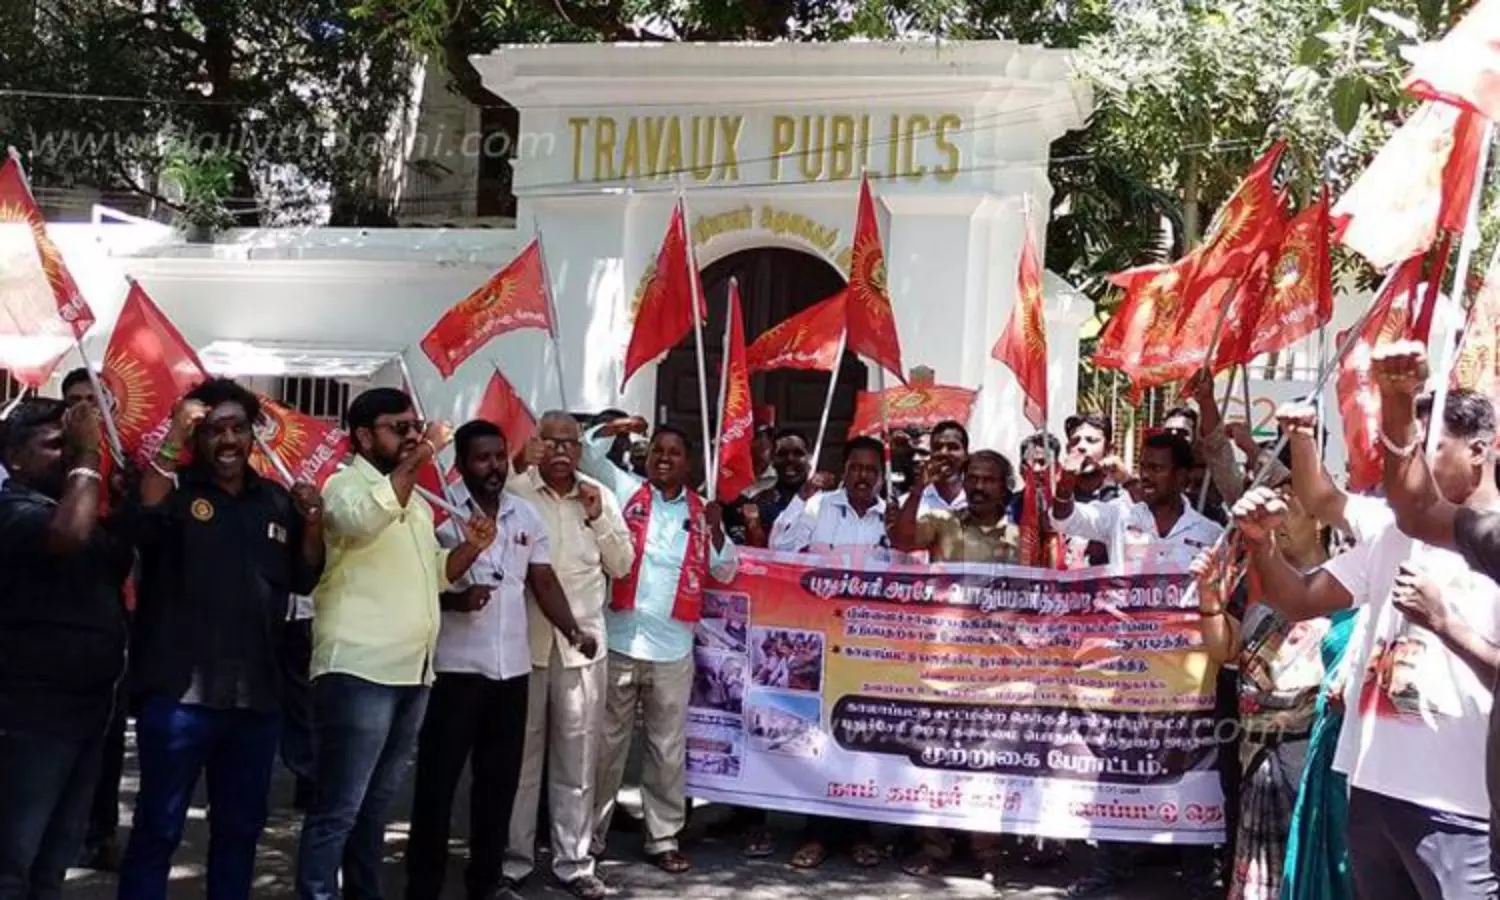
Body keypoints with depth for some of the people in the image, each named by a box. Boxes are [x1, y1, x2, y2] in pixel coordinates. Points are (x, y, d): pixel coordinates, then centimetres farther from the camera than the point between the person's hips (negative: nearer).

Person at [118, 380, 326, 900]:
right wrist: (172, 440, -29)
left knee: (241, 827, 17)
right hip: (180, 692, -5)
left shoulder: (276, 500, 11)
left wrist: (312, 524, -2)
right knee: (158, 829, 0)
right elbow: (142, 524, -25)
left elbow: (304, 580, 15)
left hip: (256, 695, 5)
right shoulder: (175, 487, -3)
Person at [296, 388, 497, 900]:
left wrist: (472, 547, 9)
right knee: (338, 808, -7)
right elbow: (366, 518, -29)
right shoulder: (345, 485, -6)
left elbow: (435, 574, 27)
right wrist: (419, 459, -25)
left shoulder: (416, 500, 20)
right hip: (359, 671, -8)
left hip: (411, 673, 8)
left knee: (377, 802, 16)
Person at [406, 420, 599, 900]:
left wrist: (572, 631, -5)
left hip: (513, 668, 5)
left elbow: (544, 581, 9)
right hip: (454, 668, -5)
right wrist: (453, 600, -23)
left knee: (499, 781, 12)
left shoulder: (526, 515, 9)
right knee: (437, 782, 1)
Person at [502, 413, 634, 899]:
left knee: (578, 754, 7)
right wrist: (522, 463, -17)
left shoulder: (602, 497, 10)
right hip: (524, 637, -3)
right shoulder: (514, 490, -2)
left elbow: (622, 565, 12)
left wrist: (598, 517, -3)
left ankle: (574, 860, 16)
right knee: (519, 751, 4)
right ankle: (514, 856, 16)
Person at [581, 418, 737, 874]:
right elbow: (586, 456, -1)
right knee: (607, 745, 8)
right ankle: (590, 834, 18)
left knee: (669, 750, 9)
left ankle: (663, 839, 20)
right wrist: (611, 429, -17)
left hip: (673, 650, 2)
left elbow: (726, 572, 9)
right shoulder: (625, 490, 3)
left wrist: (715, 531, -7)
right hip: (619, 643, -2)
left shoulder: (701, 512, 8)